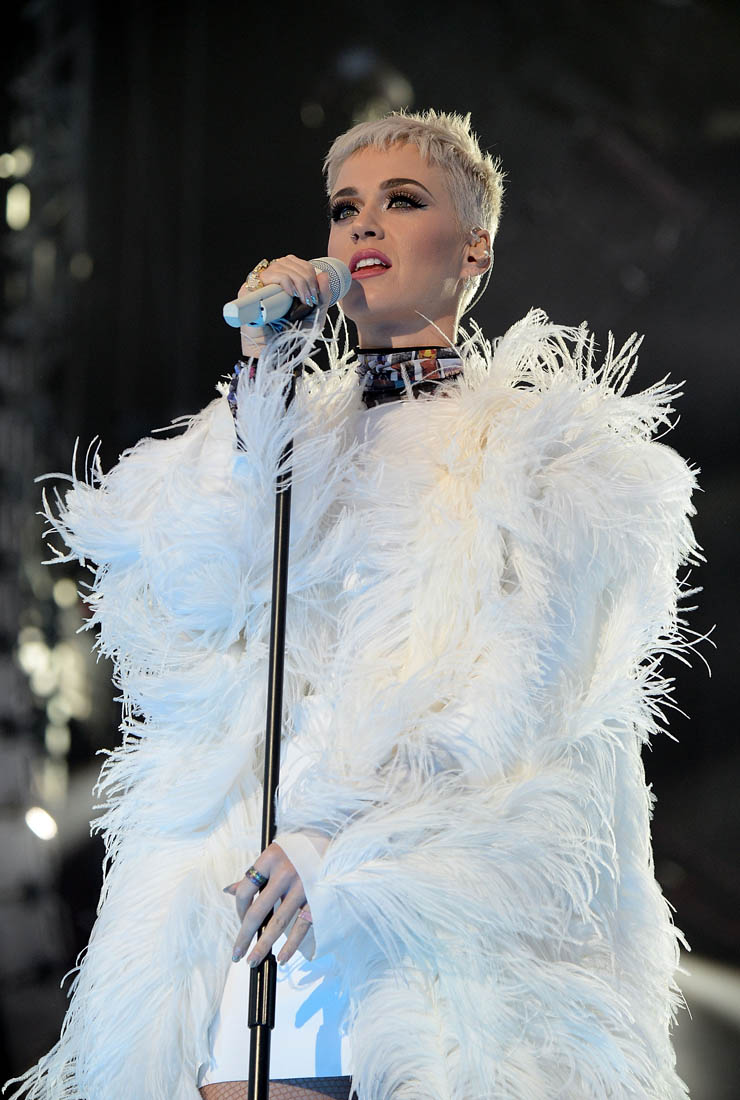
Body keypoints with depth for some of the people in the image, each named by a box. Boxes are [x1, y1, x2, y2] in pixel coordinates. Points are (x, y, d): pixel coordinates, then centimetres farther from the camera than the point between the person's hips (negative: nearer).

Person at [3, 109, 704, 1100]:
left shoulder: (550, 437, 7)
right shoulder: (300, 423, 20)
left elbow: (526, 690, -6)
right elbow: (198, 601, 3)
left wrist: (346, 835, -16)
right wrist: (259, 381, -1)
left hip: (471, 869, -3)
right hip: (285, 874, 3)